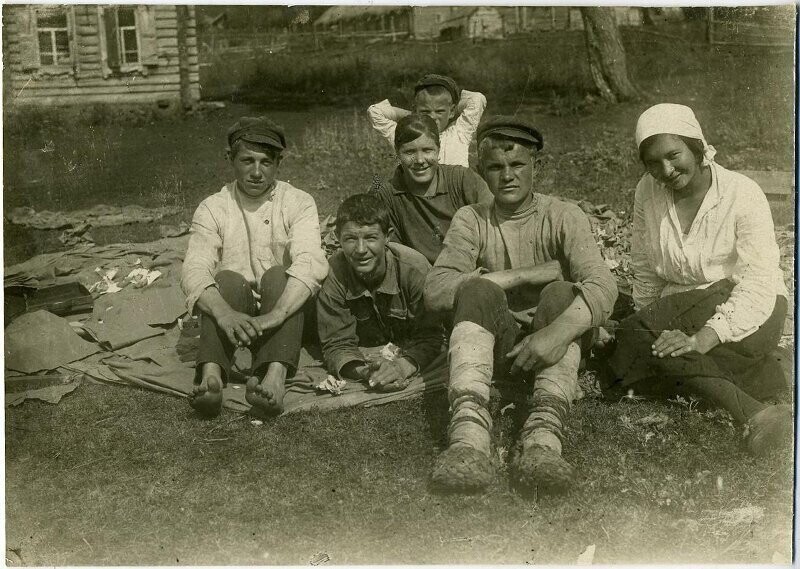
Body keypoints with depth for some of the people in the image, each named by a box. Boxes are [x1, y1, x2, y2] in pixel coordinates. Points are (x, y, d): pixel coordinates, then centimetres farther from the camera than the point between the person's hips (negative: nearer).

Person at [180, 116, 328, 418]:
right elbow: (195, 270, -14)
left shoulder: (298, 203, -1)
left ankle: (275, 375, -48)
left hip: (286, 312, -1)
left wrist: (274, 315, -38)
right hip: (233, 317, 1)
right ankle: (211, 375, -47)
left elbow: (310, 263, -20)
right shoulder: (212, 208, 3)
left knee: (277, 275, -28)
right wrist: (225, 313, -37)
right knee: (227, 279, -27)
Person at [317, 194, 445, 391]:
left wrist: (402, 366, -40)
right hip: (366, 357, 0)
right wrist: (362, 372, -38)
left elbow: (430, 336, -19)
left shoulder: (414, 269, -22)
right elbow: (337, 344, -16)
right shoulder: (332, 275, -20)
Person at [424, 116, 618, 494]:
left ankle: (543, 436, -45)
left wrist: (560, 330, -38)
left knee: (562, 292, -28)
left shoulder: (564, 217, 0)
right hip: (496, 348, 1)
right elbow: (435, 292, -12)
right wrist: (527, 275, -16)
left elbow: (602, 287, -18)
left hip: (552, 347, -1)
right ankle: (469, 435, -45)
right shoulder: (471, 221, 6)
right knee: (478, 290, -26)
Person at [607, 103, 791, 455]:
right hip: (680, 308, 5)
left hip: (748, 314, -5)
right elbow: (645, 270, 10)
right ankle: (754, 414, -37)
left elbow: (759, 283, -22)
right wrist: (649, 325, 1)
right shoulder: (648, 193, 0)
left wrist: (704, 338, -34)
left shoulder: (743, 194, -14)